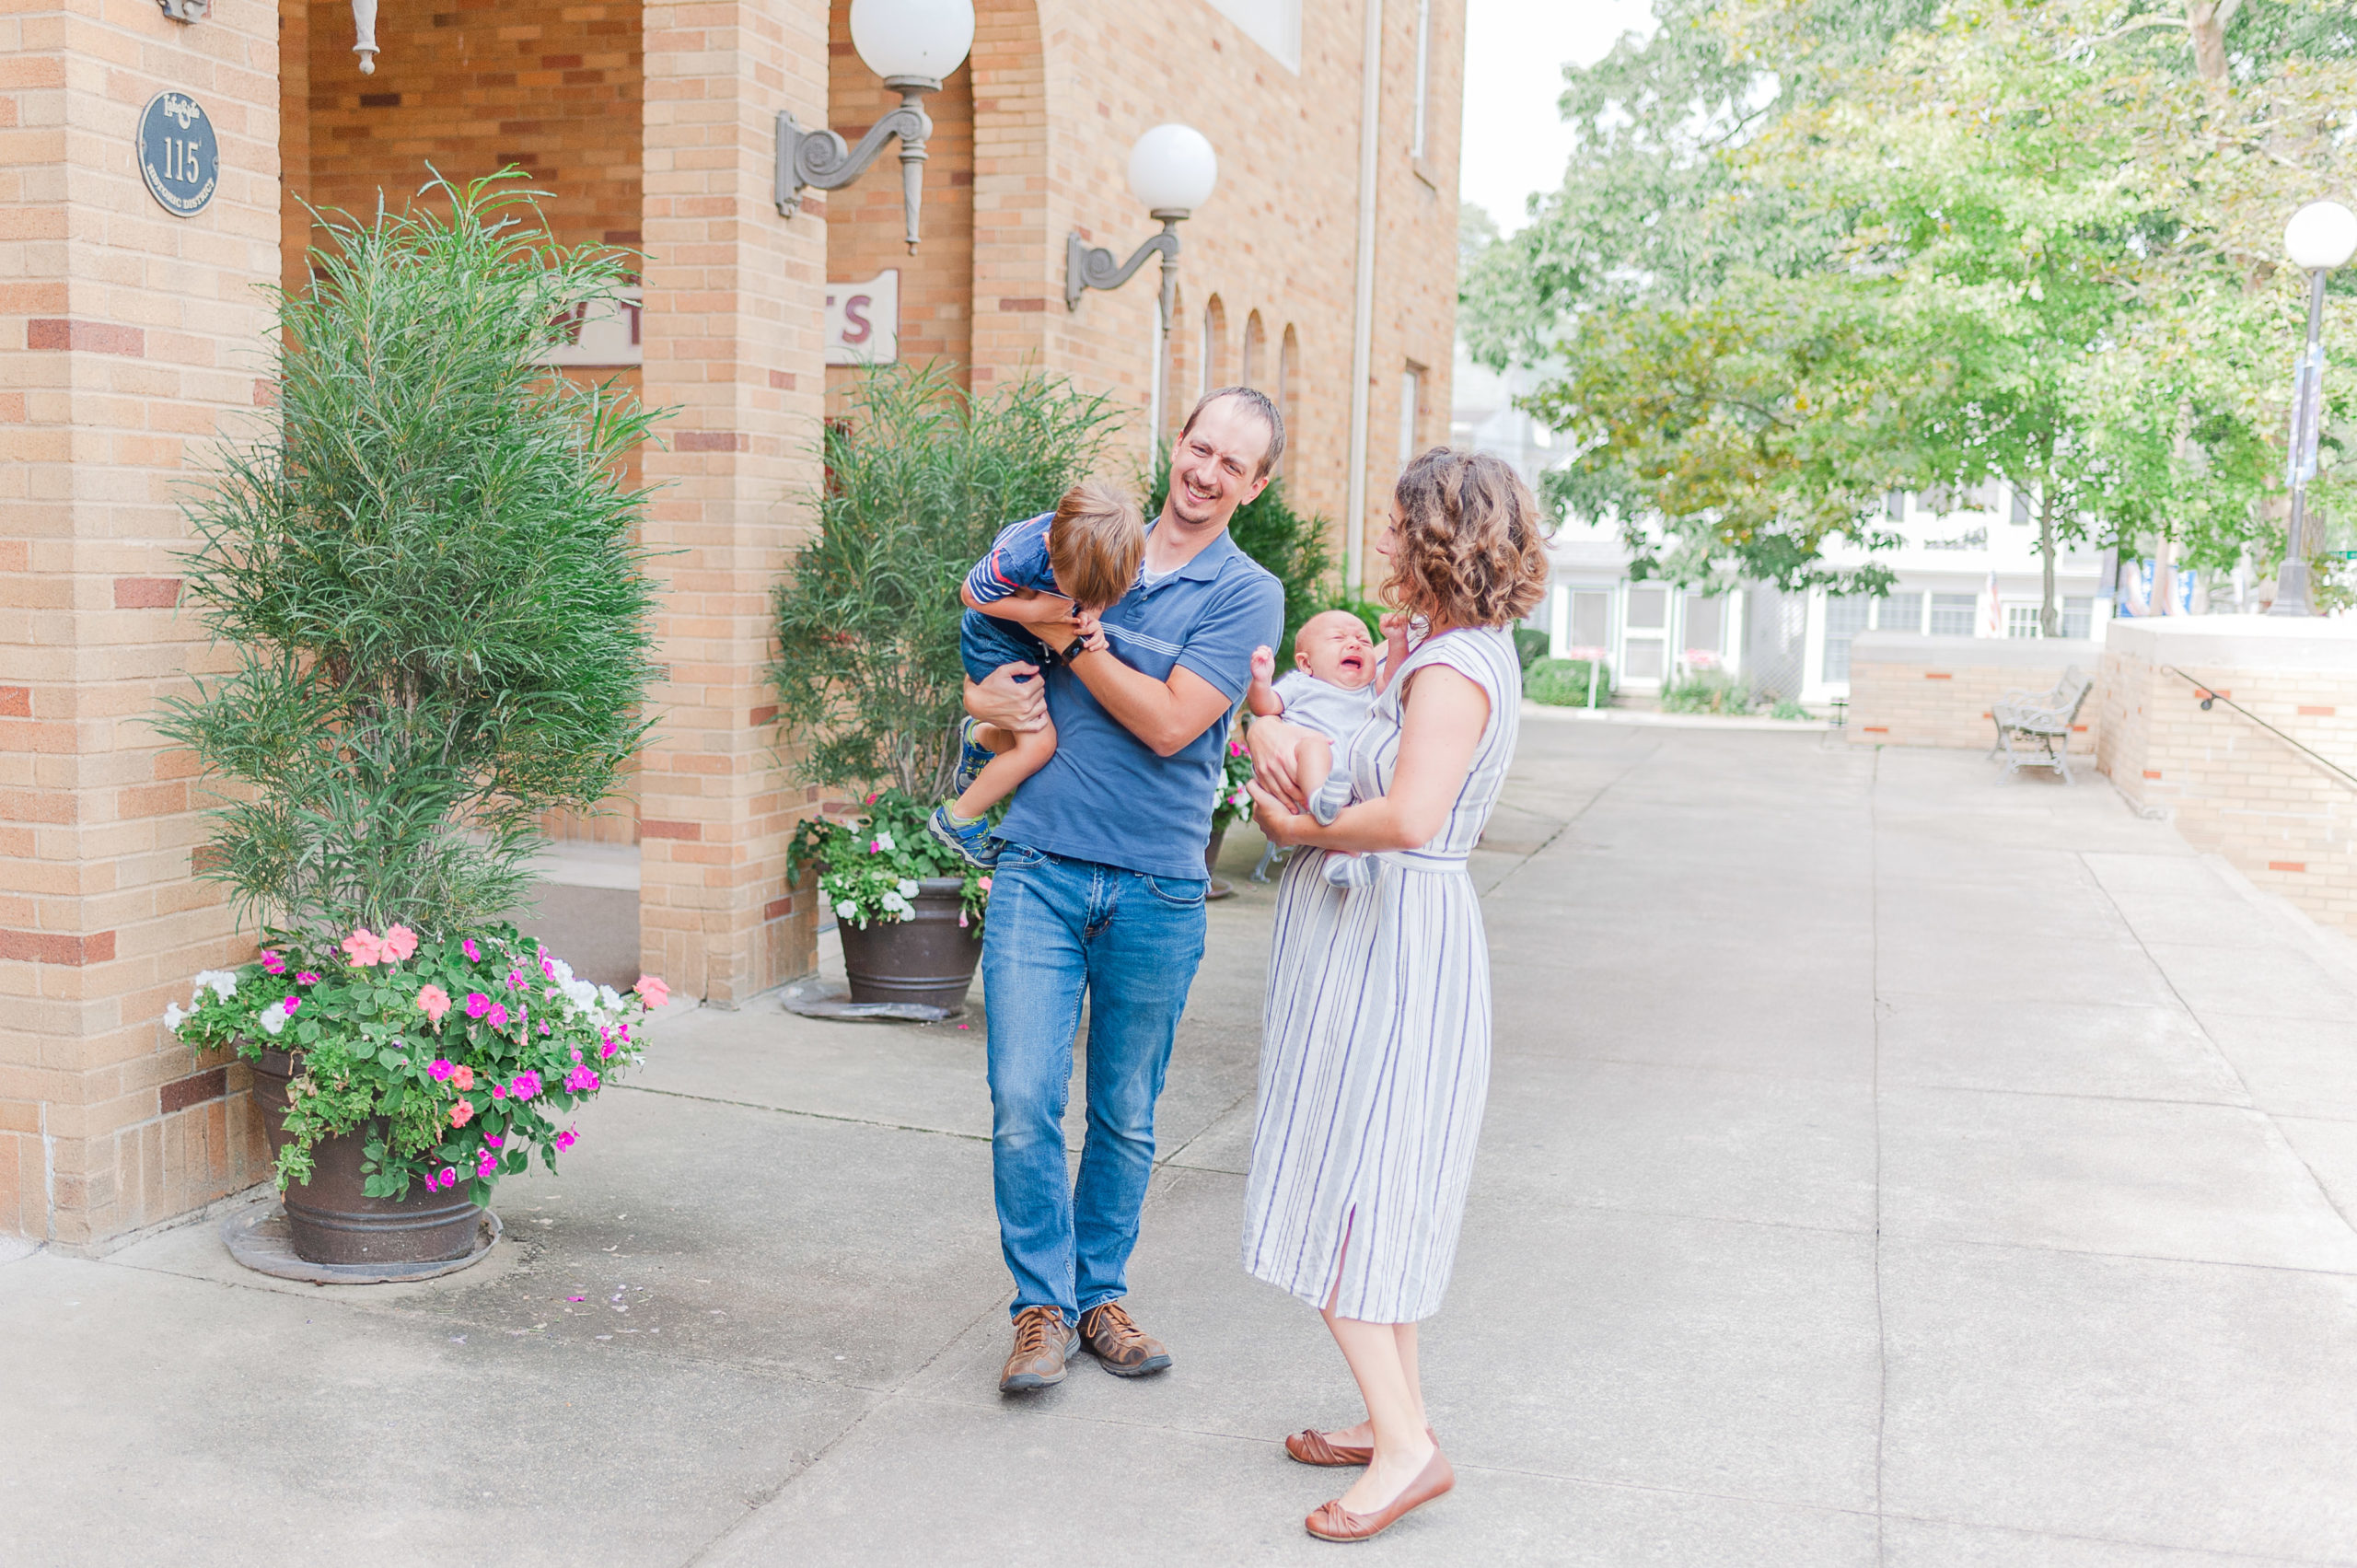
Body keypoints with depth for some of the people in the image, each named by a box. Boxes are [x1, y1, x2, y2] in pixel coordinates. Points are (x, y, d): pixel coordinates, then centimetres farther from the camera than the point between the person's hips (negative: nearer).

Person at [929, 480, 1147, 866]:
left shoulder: (1106, 547, -25)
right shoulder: (1016, 558, -39)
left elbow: (1094, 599, -5)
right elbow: (971, 594, -20)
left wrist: (1090, 623, -28)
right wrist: (1038, 610, -30)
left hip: (1038, 645, 6)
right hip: (995, 643, -6)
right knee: (1039, 743, -13)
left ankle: (979, 737, 47)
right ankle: (957, 820, 7)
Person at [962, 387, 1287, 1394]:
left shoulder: (1247, 595, 0)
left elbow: (1169, 723, -12)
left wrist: (1073, 638, -8)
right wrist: (981, 695, -1)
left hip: (1157, 889, -1)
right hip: (1040, 867, 2)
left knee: (1126, 1118, 9)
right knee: (1023, 1103, -5)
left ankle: (1099, 1295, 26)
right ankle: (1042, 1309, 8)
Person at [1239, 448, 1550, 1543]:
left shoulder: (1453, 668, -19)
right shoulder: (1455, 648, 13)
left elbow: (1409, 816, -32)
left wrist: (1302, 828, -16)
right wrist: (1282, 735, -3)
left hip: (1389, 939, -10)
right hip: (1380, 928, 10)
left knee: (1335, 1184, -5)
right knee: (1375, 1186, 16)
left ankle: (1405, 1443, -1)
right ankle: (1395, 1419, 26)